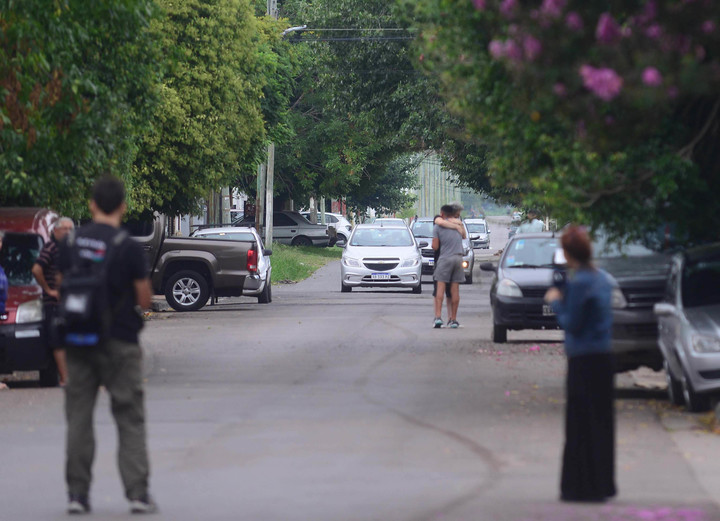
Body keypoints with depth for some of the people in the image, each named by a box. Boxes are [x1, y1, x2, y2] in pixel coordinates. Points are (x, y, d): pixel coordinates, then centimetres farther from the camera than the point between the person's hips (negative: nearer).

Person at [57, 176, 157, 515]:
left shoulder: (70, 243, 2)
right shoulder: (129, 248, -11)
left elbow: (61, 292, 9)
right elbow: (144, 299, -6)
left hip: (78, 343, 4)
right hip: (119, 342, -3)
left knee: (78, 419, 8)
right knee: (130, 420, 2)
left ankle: (77, 493, 6)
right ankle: (137, 493, -3)